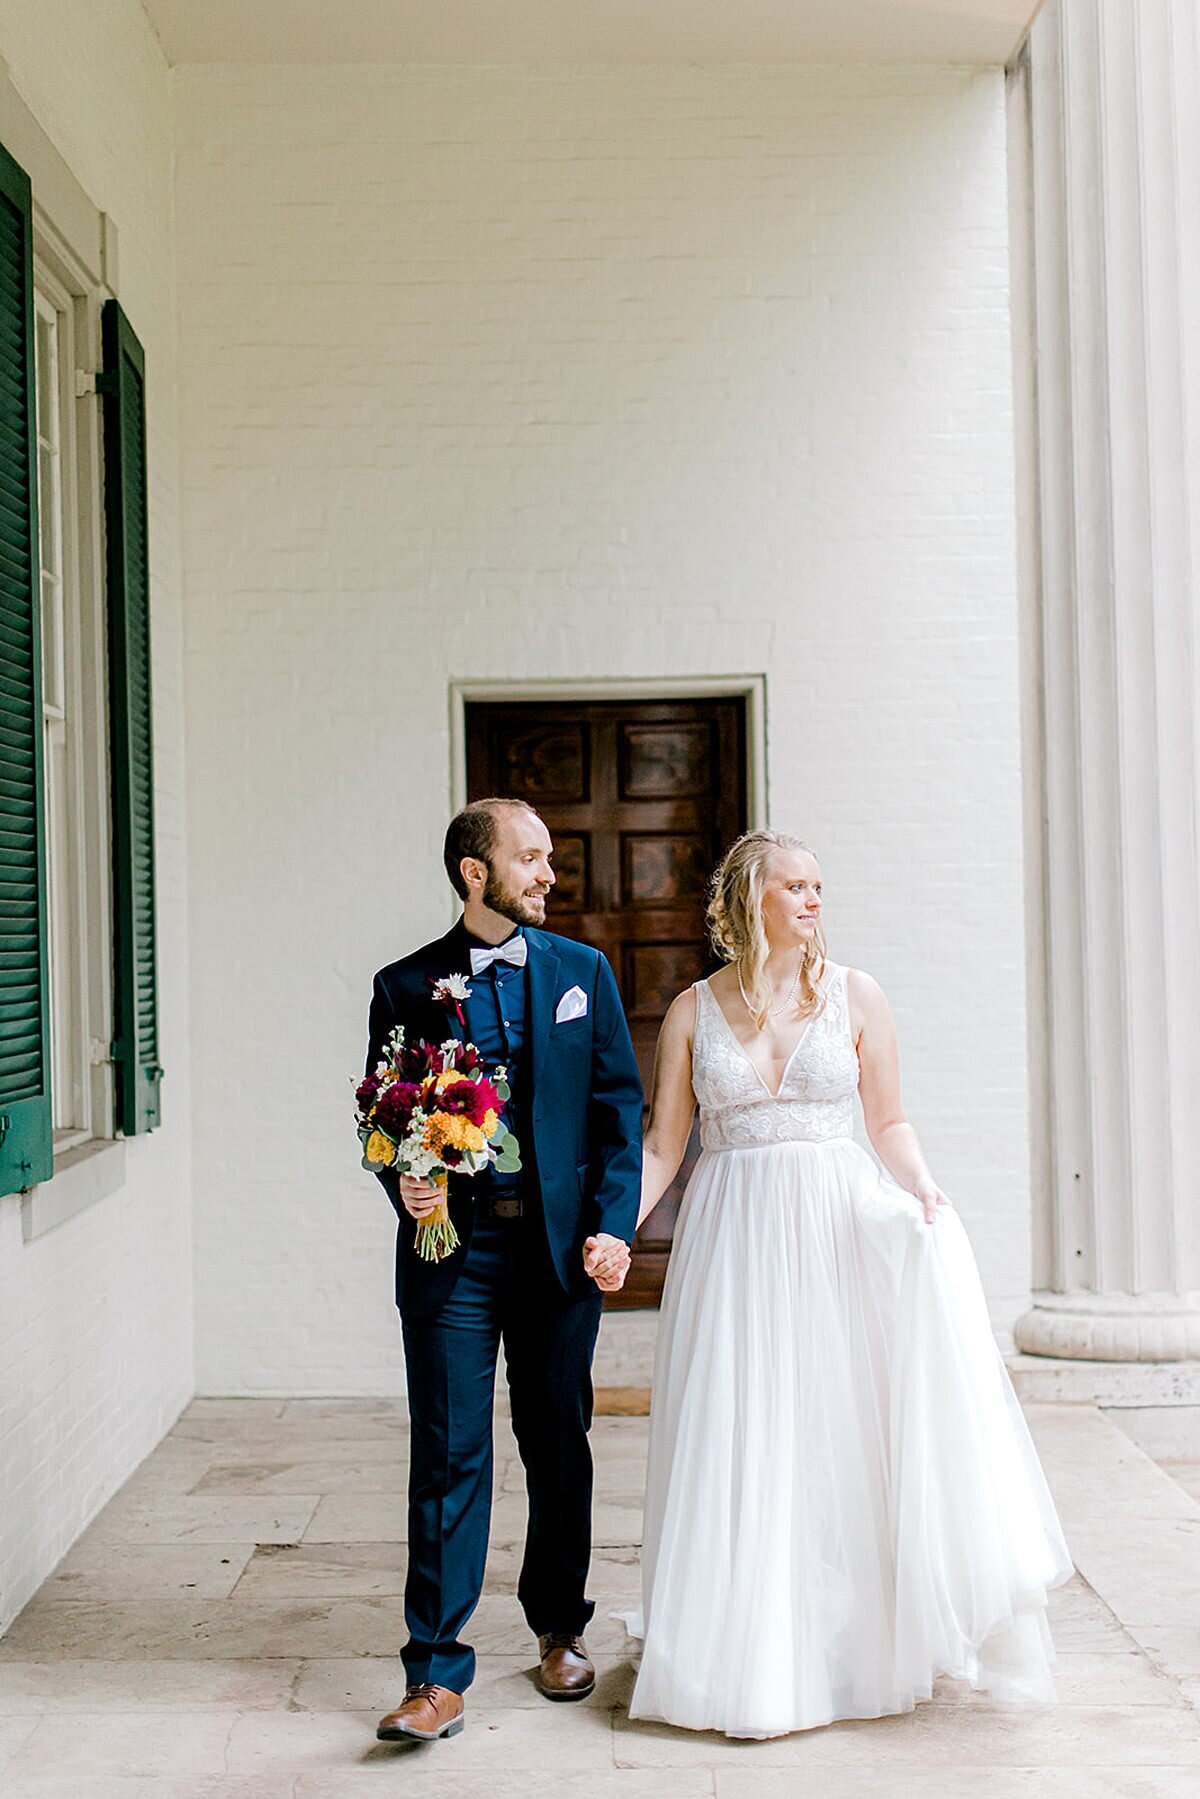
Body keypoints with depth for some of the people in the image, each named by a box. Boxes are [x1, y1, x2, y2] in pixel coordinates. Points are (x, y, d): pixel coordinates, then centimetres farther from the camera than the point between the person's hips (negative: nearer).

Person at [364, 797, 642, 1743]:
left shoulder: (582, 971, 6)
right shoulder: (408, 986, 2)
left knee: (559, 1443, 13)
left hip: (561, 1245, 2)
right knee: (450, 1455, -3)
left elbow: (621, 1108, 4)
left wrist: (614, 1227, -6)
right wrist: (404, 1182, -14)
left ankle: (561, 1629, 32)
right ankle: (439, 1674, 2)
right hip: (452, 1248, -2)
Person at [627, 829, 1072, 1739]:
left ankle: (860, 1641, 4)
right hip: (734, 1236, 1)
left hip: (841, 1222, 0)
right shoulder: (694, 1010, 6)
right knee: (741, 1443, 1)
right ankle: (754, 1656, 14)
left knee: (847, 1428, -11)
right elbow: (662, 1145, 7)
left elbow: (890, 1123, 6)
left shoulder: (854, 995, 5)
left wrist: (922, 1188, -13)